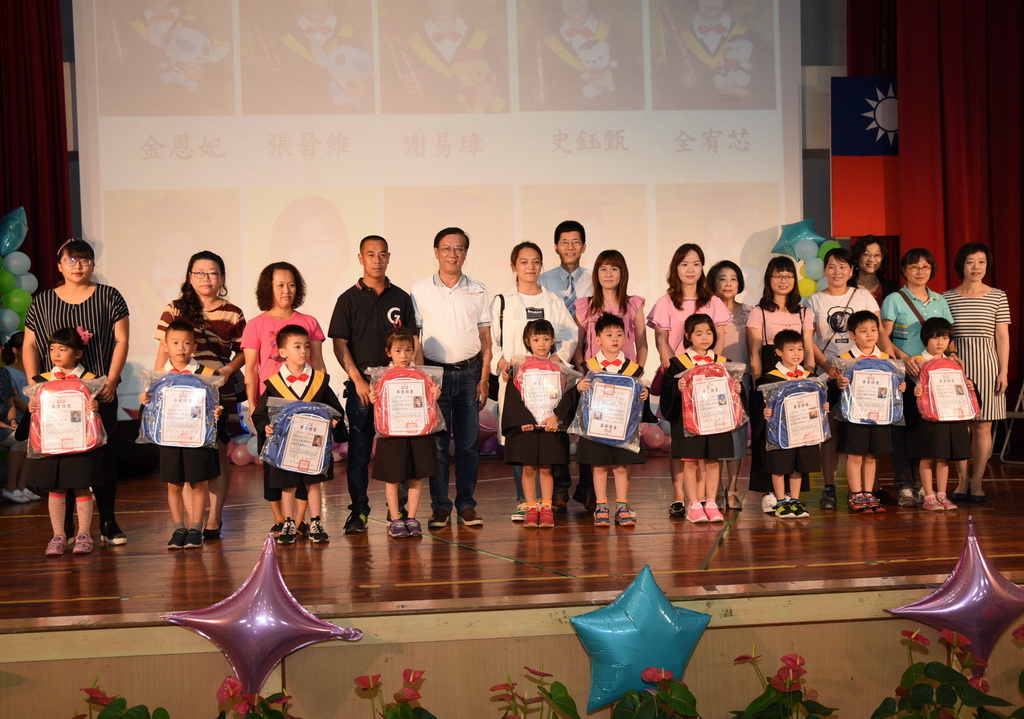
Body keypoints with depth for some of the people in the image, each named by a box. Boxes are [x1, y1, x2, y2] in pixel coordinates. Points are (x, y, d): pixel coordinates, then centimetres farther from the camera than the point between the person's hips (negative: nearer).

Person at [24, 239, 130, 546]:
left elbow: (121, 341, 1)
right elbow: (30, 346, 9)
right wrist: (33, 384, -3)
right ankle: (64, 528, 9)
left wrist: (111, 382, -8)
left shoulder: (109, 297, 5)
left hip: (99, 391, -1)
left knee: (102, 453, 0)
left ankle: (108, 523, 9)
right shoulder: (42, 302, 9)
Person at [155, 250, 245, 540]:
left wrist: (229, 369, -8)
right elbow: (163, 351, 6)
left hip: (220, 394, 0)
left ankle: (214, 519, 12)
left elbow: (243, 352, 11)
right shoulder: (175, 310, 6)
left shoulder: (233, 314, 6)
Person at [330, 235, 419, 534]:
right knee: (359, 450, 2)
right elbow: (340, 344, 0)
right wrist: (358, 380, -9)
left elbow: (413, 341, 11)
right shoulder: (349, 298, 4)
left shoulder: (401, 297, 10)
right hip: (361, 384, -1)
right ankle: (359, 511, 10)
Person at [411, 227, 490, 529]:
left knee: (468, 442, 3)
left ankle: (466, 504, 12)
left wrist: (484, 379, 2)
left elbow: (485, 338, 9)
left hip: (469, 373, 2)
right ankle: (440, 506, 8)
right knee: (436, 442, -1)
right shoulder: (421, 290, 3)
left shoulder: (477, 290, 8)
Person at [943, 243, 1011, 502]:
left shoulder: (998, 297, 4)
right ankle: (963, 481, 13)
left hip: (986, 366, 0)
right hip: (956, 365, 0)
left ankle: (977, 482, 11)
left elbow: (1002, 336, 3)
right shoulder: (947, 297, 4)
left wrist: (1004, 371, -1)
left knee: (983, 427, 2)